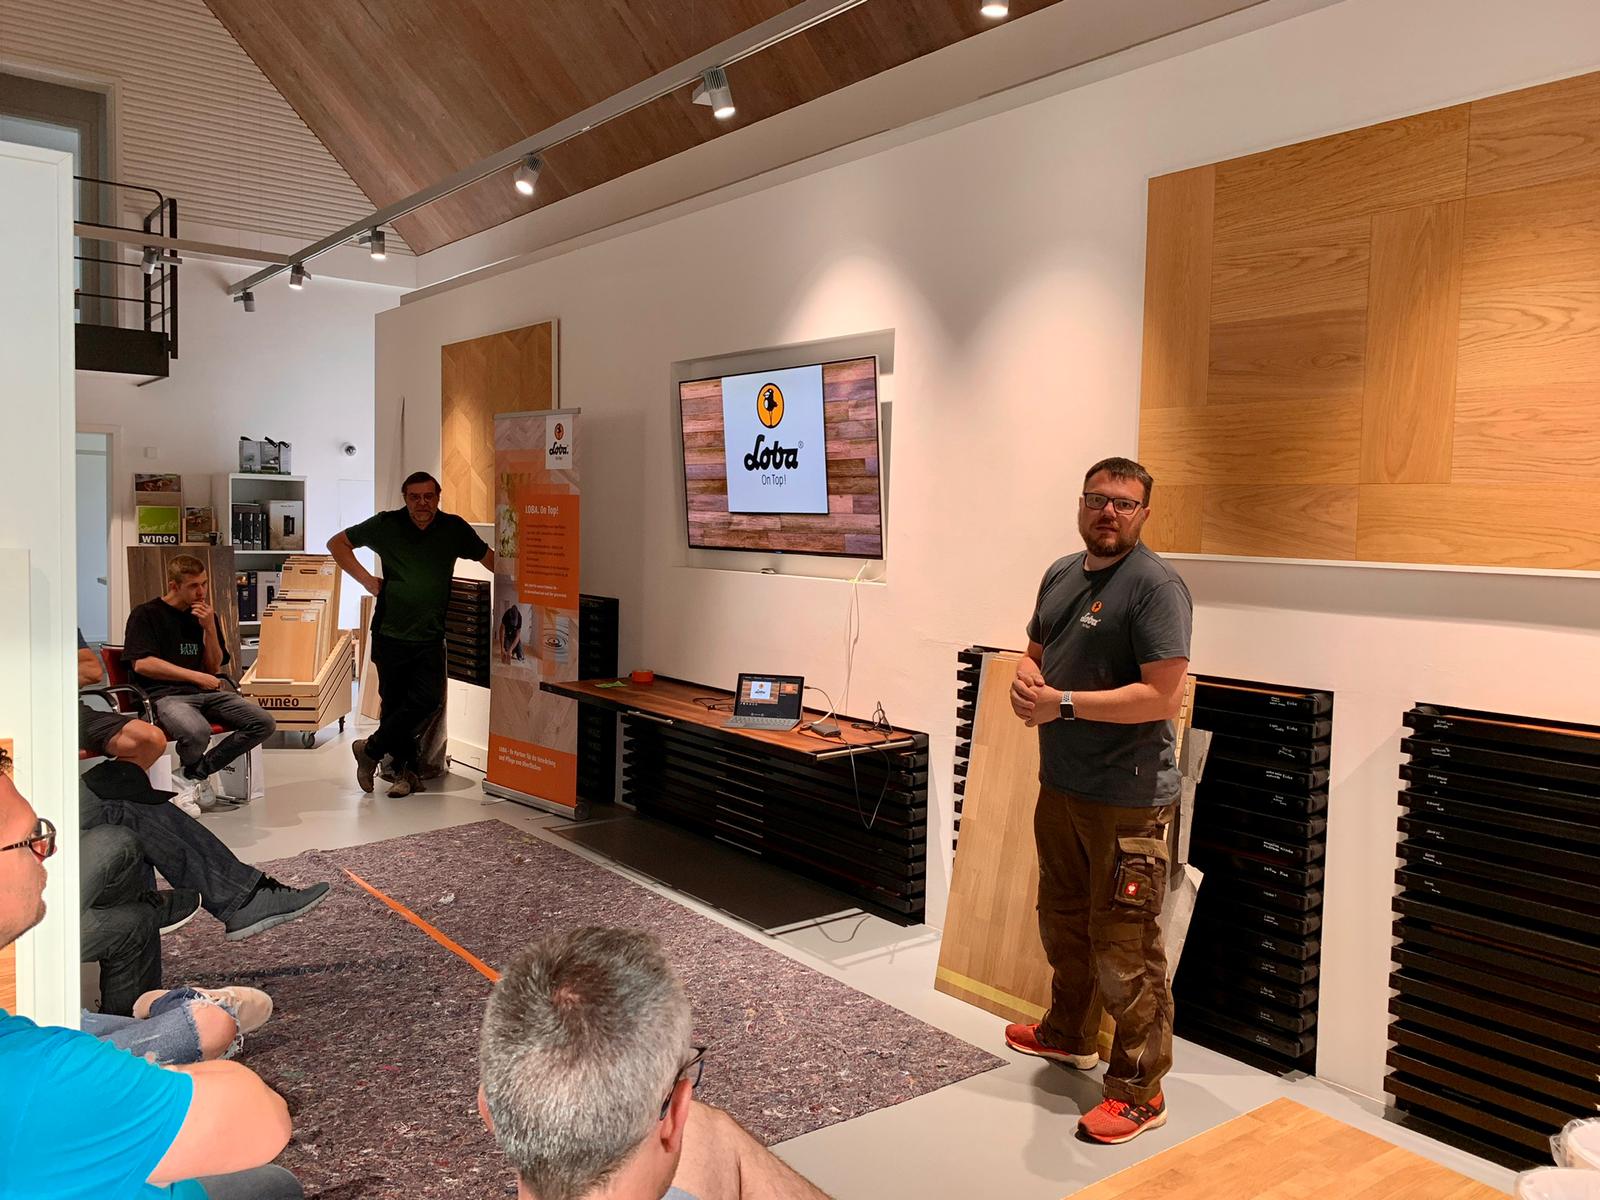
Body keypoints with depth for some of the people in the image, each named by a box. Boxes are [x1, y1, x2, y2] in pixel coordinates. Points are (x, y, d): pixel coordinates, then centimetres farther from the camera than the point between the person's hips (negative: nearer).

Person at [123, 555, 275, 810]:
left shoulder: (206, 616, 20)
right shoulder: (146, 615, 3)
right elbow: (141, 664, -9)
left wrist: (210, 628, 1)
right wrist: (197, 677, -10)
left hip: (206, 693, 6)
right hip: (164, 695, -6)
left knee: (263, 723, -16)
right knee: (197, 732, -38)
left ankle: (197, 771, -2)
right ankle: (192, 770, 1)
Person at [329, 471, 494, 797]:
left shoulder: (454, 529, 2)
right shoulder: (386, 525, -1)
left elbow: (489, 558, 12)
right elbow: (337, 543, 9)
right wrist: (367, 580, 0)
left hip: (430, 636, 1)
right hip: (390, 634, -1)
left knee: (427, 701, -11)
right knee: (394, 703, 5)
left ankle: (371, 749, 9)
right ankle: (404, 770, 20)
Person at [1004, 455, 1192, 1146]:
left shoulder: (1155, 586, -16)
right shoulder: (1061, 574, 10)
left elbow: (1161, 698, -23)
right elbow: (1036, 650, 20)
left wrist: (1063, 703, -22)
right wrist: (1025, 681, -4)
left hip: (1127, 799, -9)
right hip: (1059, 786, 9)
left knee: (1124, 947, -1)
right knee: (1063, 921, 24)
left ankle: (1139, 1093, 14)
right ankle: (1069, 1035, 45)